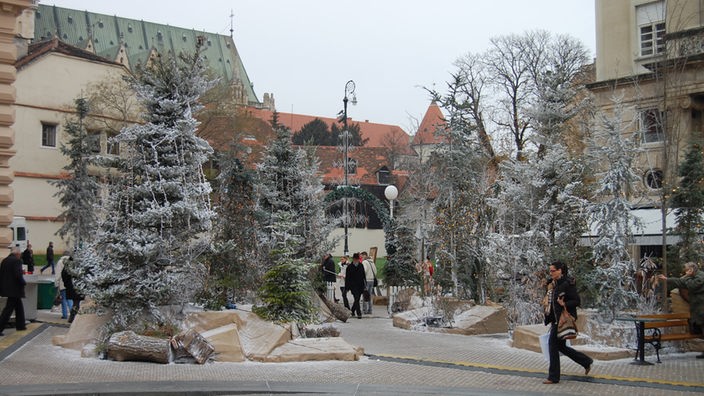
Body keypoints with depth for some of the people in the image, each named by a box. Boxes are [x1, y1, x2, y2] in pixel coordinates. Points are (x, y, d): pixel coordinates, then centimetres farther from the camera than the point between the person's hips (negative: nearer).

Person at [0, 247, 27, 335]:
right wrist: (23, 283, -6)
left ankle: (20, 325, 27)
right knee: (8, 309, -6)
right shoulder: (16, 261, -15)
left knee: (19, 306, 20)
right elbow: (18, 275, -23)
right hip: (14, 289, -9)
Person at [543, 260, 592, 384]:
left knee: (553, 344, -8)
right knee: (560, 346, 13)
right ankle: (586, 362, 28)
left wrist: (565, 304, -30)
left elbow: (577, 301, -15)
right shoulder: (555, 284, 11)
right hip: (557, 319, 9)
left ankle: (554, 377, 0)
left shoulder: (568, 284, -14)